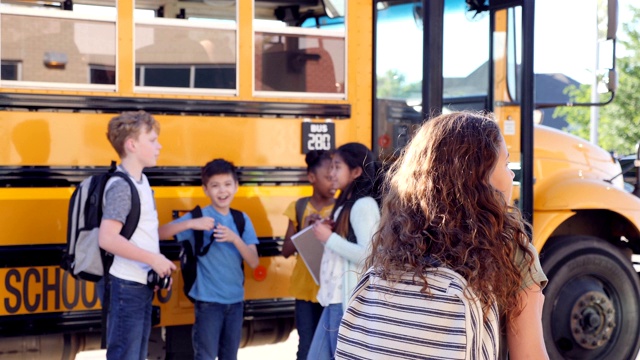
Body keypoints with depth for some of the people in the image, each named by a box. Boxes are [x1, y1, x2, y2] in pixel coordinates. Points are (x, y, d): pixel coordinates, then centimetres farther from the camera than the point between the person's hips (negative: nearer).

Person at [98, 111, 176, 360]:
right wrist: (154, 259, -22)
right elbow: (107, 238, -27)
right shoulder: (121, 186, -17)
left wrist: (159, 266, 8)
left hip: (142, 284, 9)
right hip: (127, 286, -9)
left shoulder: (141, 181, 10)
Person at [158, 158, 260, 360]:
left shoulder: (242, 220, 4)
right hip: (209, 301, -4)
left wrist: (234, 238, -18)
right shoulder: (199, 216, -7)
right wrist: (191, 224, -30)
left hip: (235, 300, 4)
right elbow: (161, 233, -17)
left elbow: (254, 262, -3)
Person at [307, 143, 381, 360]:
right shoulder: (347, 204, 16)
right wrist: (326, 234, 8)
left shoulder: (364, 205, -13)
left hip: (351, 301, -10)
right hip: (335, 299, 10)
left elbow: (367, 255, -24)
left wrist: (329, 238, -16)